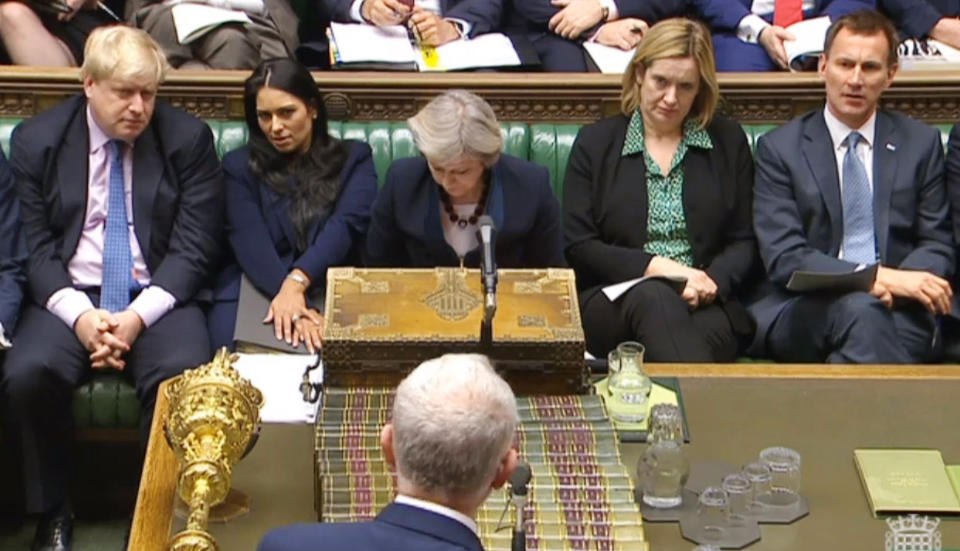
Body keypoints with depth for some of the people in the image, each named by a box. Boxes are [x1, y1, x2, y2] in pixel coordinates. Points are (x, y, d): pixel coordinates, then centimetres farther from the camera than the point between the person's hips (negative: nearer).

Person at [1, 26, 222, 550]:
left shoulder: (187, 138, 1)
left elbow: (194, 246, -2)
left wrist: (139, 316, -17)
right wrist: (78, 314, -17)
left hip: (159, 296, -1)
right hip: (70, 296, 1)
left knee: (184, 378, -32)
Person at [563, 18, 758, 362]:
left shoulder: (728, 141, 17)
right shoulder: (596, 142, 13)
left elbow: (745, 243, 13)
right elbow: (576, 247, 4)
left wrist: (712, 281, -10)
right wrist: (655, 267, -10)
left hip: (704, 306, 0)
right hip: (612, 303, 0)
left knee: (700, 333, -39)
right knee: (652, 297, -38)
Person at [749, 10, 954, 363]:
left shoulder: (921, 144, 14)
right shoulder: (780, 149, 6)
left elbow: (937, 245, 12)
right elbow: (784, 258, -5)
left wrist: (895, 285, -12)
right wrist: (872, 277, -20)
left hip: (899, 310, 1)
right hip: (802, 311, -1)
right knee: (858, 309, -36)